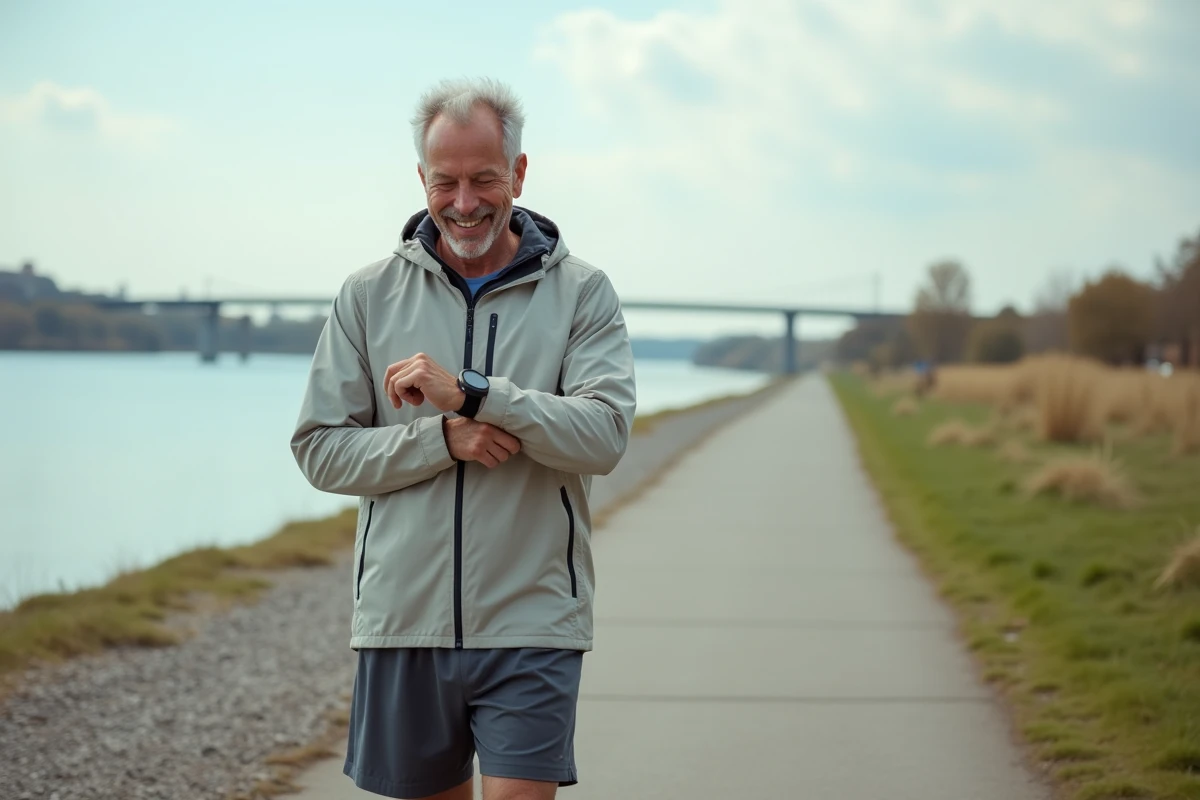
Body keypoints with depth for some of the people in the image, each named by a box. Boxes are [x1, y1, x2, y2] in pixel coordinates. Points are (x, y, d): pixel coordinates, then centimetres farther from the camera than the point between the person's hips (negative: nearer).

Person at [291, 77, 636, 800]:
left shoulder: (581, 293, 1)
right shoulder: (369, 295, 6)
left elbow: (605, 433, -12)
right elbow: (320, 449, 1)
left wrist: (471, 393, -21)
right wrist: (445, 439, -14)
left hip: (532, 624, -2)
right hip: (403, 621, 2)